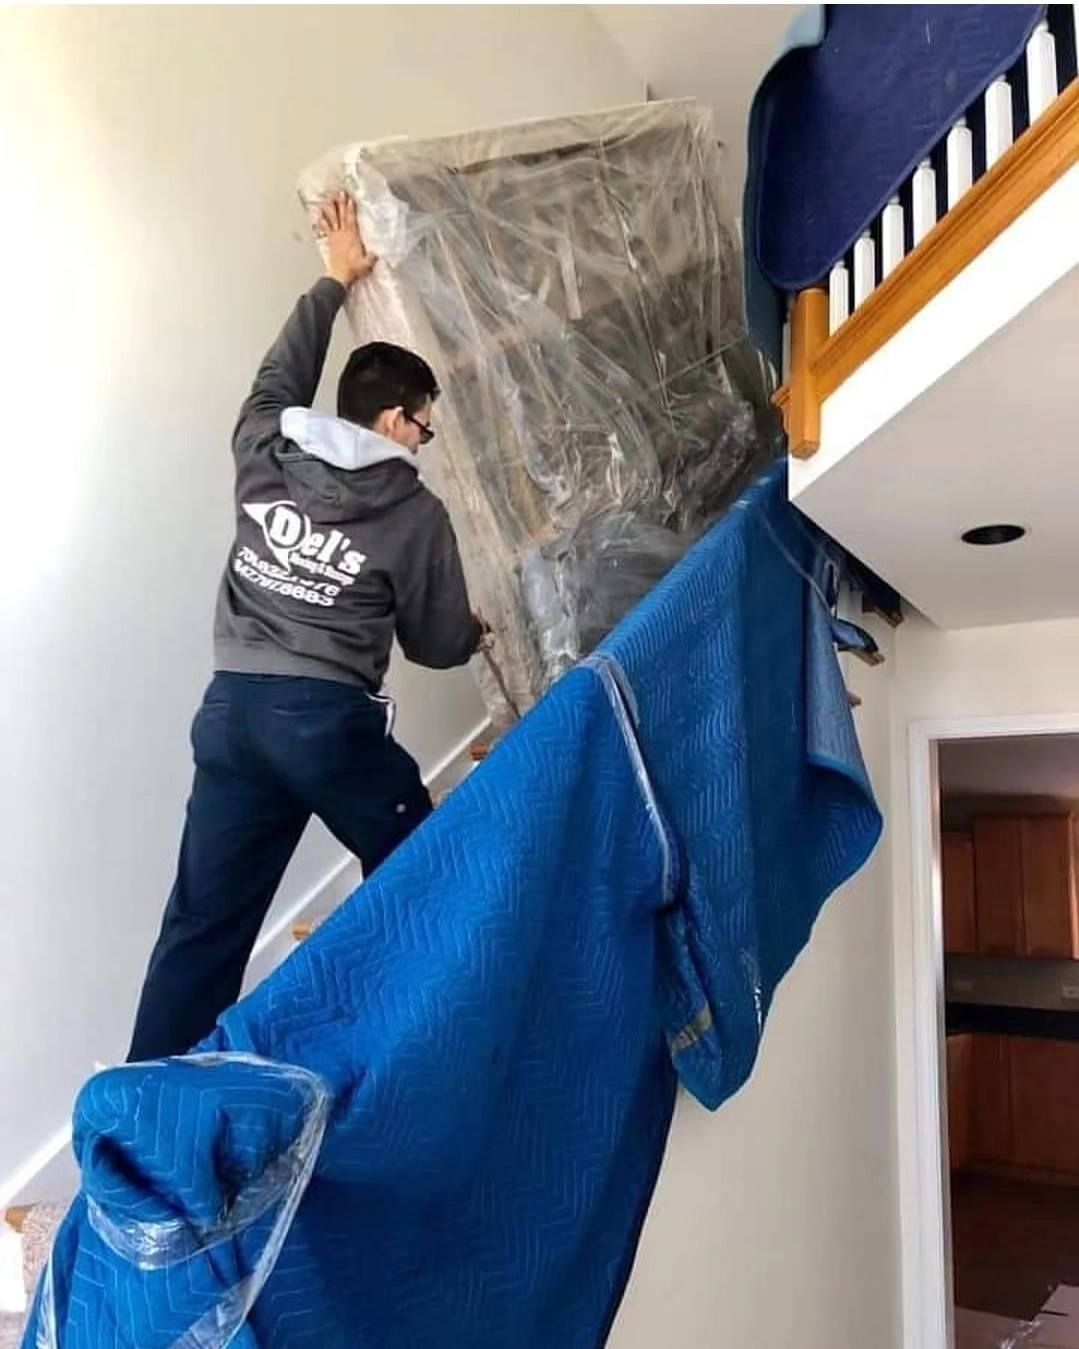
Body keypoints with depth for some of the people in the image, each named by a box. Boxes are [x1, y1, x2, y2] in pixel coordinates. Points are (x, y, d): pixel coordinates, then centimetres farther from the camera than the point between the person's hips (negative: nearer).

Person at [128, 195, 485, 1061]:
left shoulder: (262, 453, 8)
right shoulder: (414, 512, -1)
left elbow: (279, 379, 30)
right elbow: (437, 643, 7)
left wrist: (334, 282, 38)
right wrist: (475, 632, 31)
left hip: (231, 708, 5)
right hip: (329, 718, -4)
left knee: (204, 920, 9)